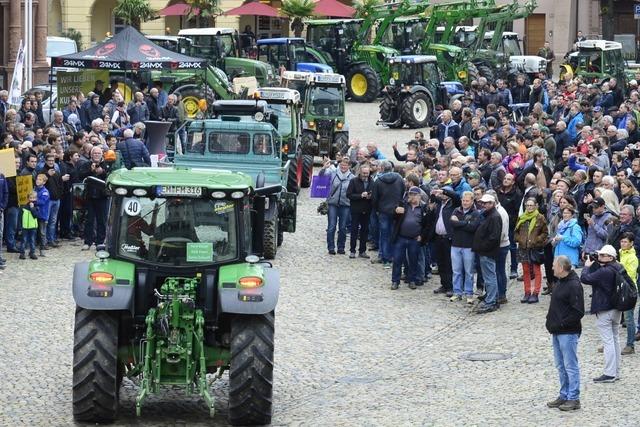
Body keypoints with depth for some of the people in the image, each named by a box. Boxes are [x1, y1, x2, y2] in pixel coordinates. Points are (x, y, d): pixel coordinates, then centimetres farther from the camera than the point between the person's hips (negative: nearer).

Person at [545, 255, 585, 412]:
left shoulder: (574, 286, -18)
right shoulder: (560, 283, 12)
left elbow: (578, 312, -21)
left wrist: (561, 324, -20)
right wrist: (550, 321, 10)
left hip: (568, 333, -10)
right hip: (557, 331, 10)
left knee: (570, 365, -3)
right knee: (561, 366, 15)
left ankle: (573, 399, 2)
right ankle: (564, 395, 23)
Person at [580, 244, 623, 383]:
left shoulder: (604, 272, -24)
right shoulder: (618, 268, 5)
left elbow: (585, 278, -22)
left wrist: (587, 266, -6)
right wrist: (594, 263, 4)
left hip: (605, 310, -9)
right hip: (616, 308, 9)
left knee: (608, 341, -5)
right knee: (615, 339, 16)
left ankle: (610, 374, -4)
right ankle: (616, 371, 23)